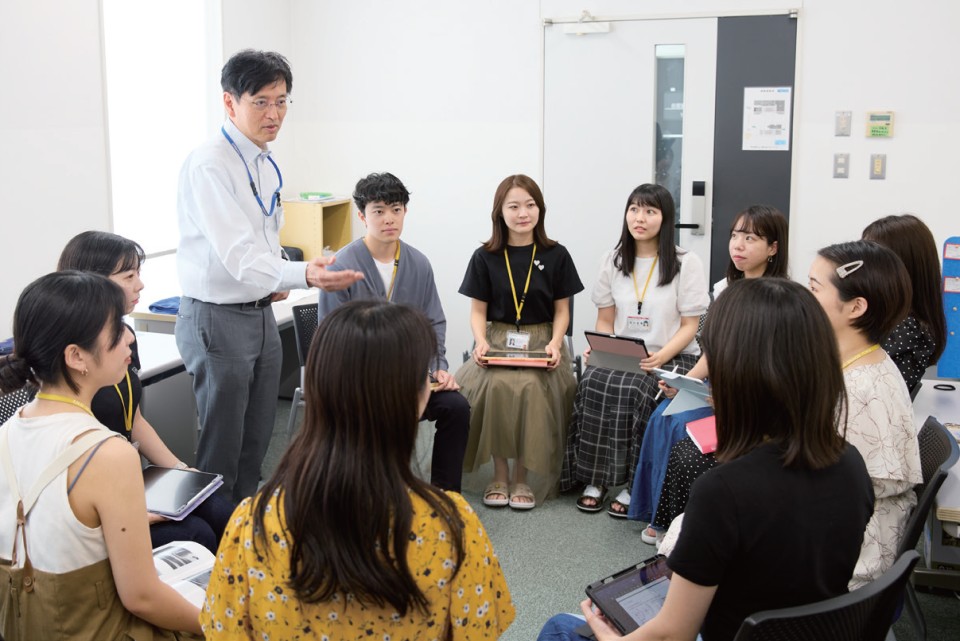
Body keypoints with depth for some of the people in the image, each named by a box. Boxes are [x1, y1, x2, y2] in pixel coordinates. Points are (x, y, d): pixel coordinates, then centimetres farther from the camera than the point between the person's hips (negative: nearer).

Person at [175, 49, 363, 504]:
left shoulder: (266, 166, 9)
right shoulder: (208, 166, -19)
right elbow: (238, 255, -30)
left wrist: (274, 279, 1)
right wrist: (304, 274, -44)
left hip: (261, 313, 8)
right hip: (217, 318, -8)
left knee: (256, 443, 17)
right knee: (221, 449, 1)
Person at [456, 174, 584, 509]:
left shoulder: (556, 255, 6)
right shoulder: (485, 257, 7)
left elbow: (561, 310, 9)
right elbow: (478, 310, 8)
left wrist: (555, 343, -9)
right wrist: (481, 342, -12)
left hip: (541, 341, 0)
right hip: (498, 340, 0)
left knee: (532, 387, -32)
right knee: (495, 384, -32)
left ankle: (522, 475, -13)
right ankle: (499, 474, -13)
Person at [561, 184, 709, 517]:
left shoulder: (686, 263, 0)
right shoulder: (613, 261, 13)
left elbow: (689, 326, -3)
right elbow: (605, 320, 14)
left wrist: (661, 356, -20)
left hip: (671, 358, -3)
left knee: (630, 389, -34)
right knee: (593, 382, -29)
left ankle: (632, 485, -22)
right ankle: (595, 480, -21)